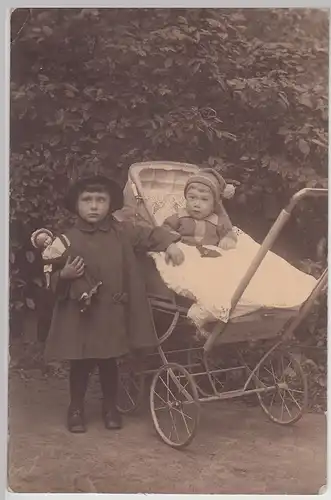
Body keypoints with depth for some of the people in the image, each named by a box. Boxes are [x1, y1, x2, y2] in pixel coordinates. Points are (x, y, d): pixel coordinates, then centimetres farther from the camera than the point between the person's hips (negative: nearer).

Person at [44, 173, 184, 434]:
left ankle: (110, 407, 34)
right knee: (81, 363, 9)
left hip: (114, 312, 2)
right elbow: (55, 279, -1)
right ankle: (76, 408, 29)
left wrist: (170, 244, -18)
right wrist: (65, 275, -22)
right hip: (81, 313, -1)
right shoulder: (69, 239, -4)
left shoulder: (123, 232, 1)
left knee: (109, 361, 15)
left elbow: (151, 235, 0)